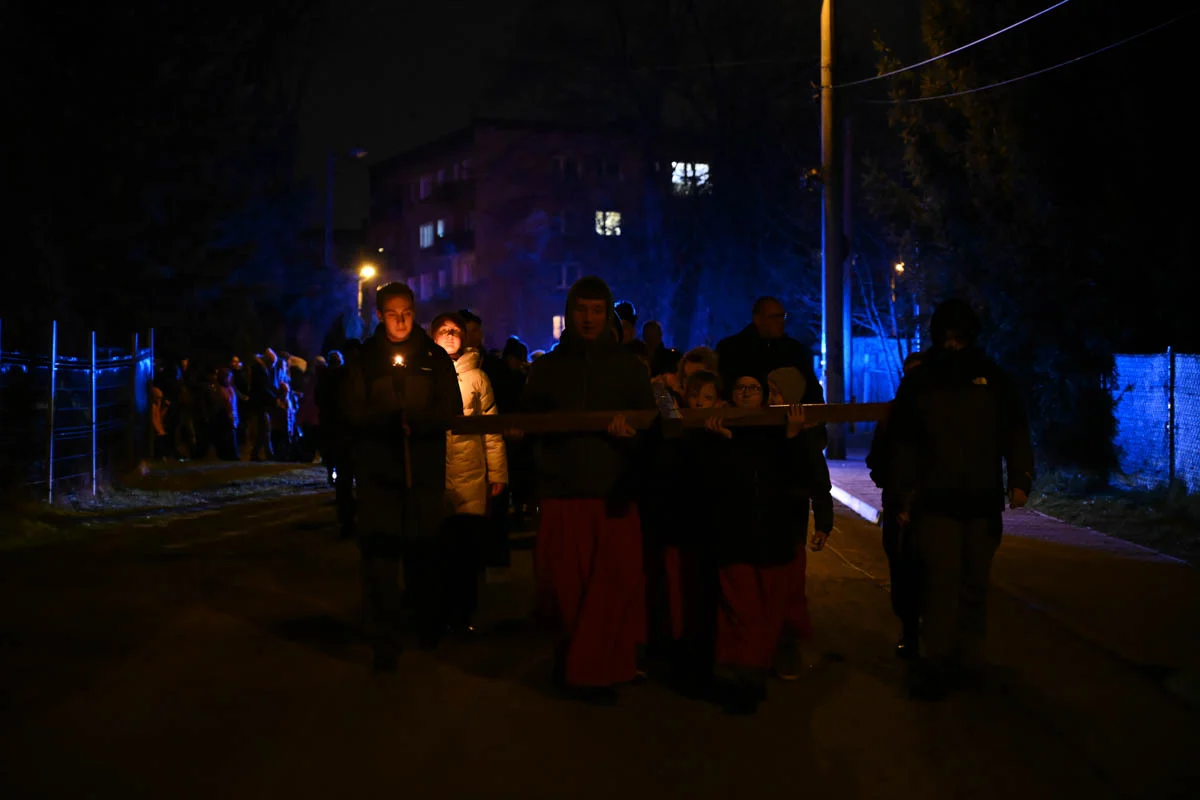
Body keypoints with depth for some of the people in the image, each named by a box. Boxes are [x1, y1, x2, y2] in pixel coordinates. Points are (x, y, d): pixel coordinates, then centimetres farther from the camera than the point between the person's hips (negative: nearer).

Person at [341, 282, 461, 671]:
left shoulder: (434, 357, 10)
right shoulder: (363, 359, 8)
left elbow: (451, 409, 1)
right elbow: (354, 412, -2)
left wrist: (415, 421, -17)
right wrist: (392, 419, -17)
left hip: (425, 468, 1)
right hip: (377, 471, -1)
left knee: (425, 551, 2)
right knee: (380, 554, -7)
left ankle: (430, 630, 20)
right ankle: (384, 643, -2)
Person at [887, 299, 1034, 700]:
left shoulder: (992, 377, 7)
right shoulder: (919, 382, 6)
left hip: (983, 500, 0)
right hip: (936, 500, 0)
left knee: (974, 585, 1)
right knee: (941, 583, -4)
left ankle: (969, 662, 3)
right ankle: (936, 664, -2)